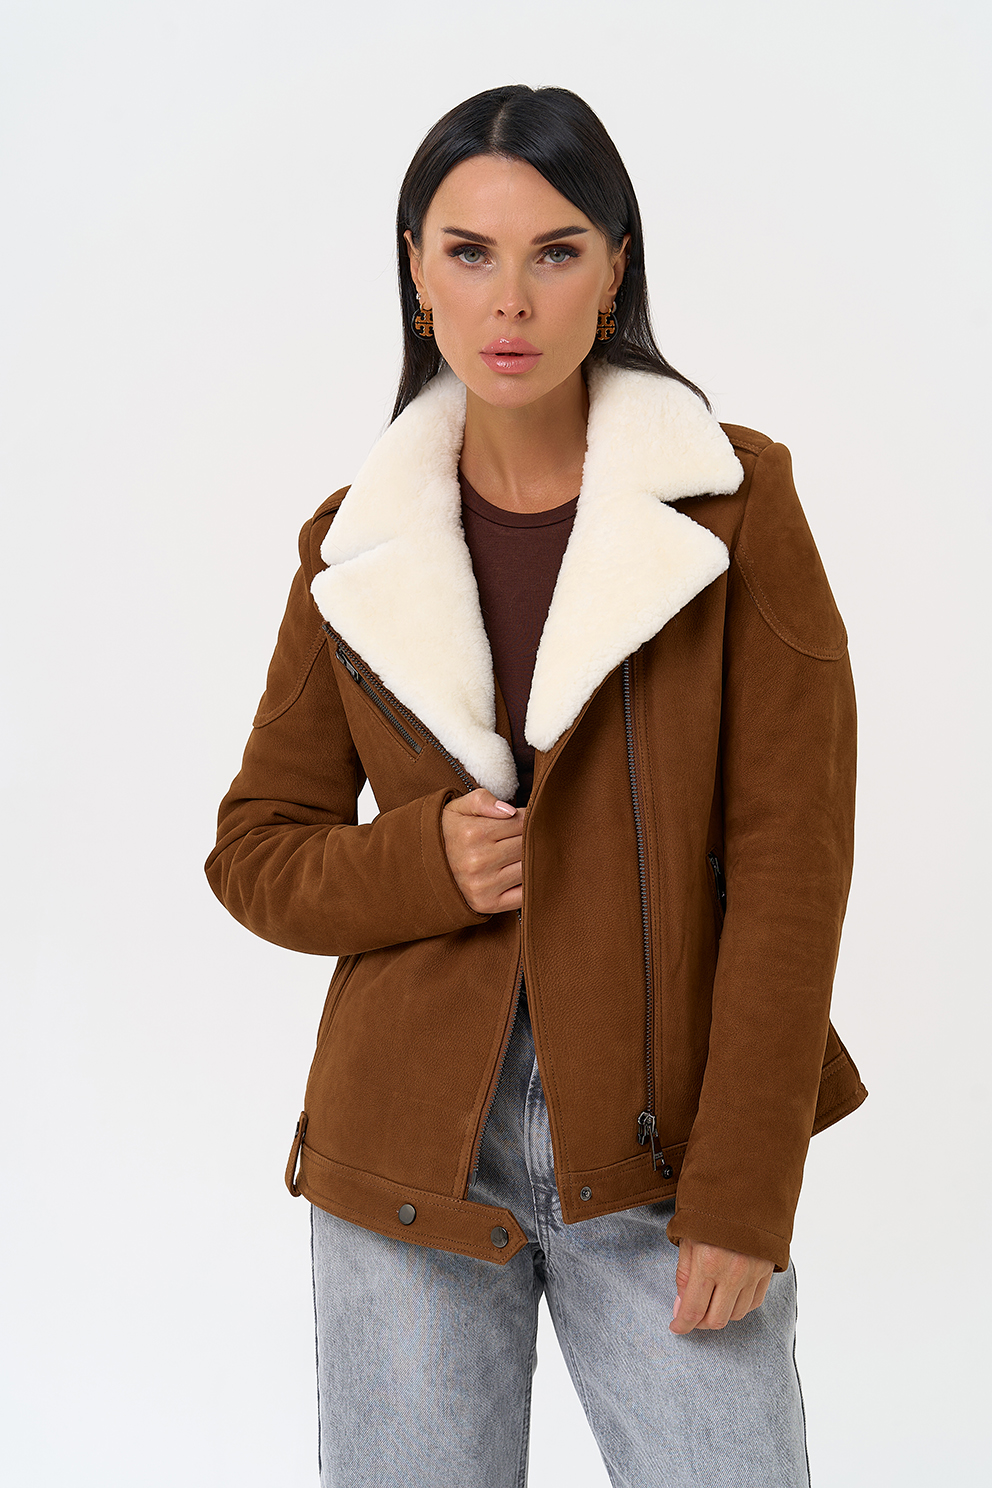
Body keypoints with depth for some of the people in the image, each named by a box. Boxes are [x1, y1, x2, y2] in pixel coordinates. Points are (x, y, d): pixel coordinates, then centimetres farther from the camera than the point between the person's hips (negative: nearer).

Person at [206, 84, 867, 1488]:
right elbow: (256, 852, 8)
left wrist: (743, 1198, -11)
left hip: (660, 1154, -1)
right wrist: (422, 863, -13)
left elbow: (792, 859, -7)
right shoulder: (358, 548, 2)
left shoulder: (735, 502, -5)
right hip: (410, 1148, 2)